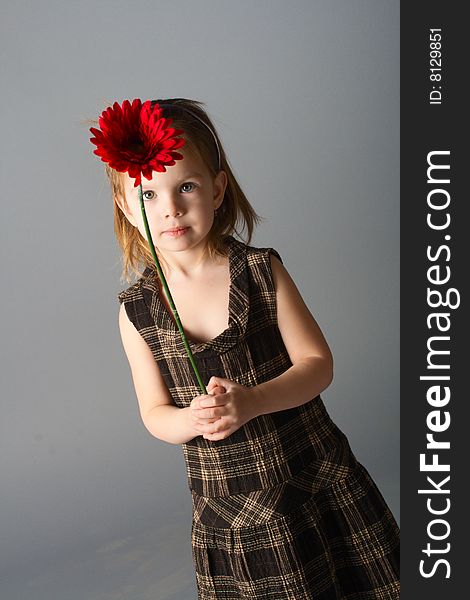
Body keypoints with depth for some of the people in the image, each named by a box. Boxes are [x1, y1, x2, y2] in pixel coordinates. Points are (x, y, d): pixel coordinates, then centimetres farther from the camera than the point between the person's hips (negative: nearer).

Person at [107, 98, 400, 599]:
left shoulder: (262, 271, -11)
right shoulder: (137, 310, -7)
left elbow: (317, 363, -10)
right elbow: (155, 413, -1)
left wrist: (250, 401, -26)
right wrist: (191, 420, -23)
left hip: (317, 477, 0)